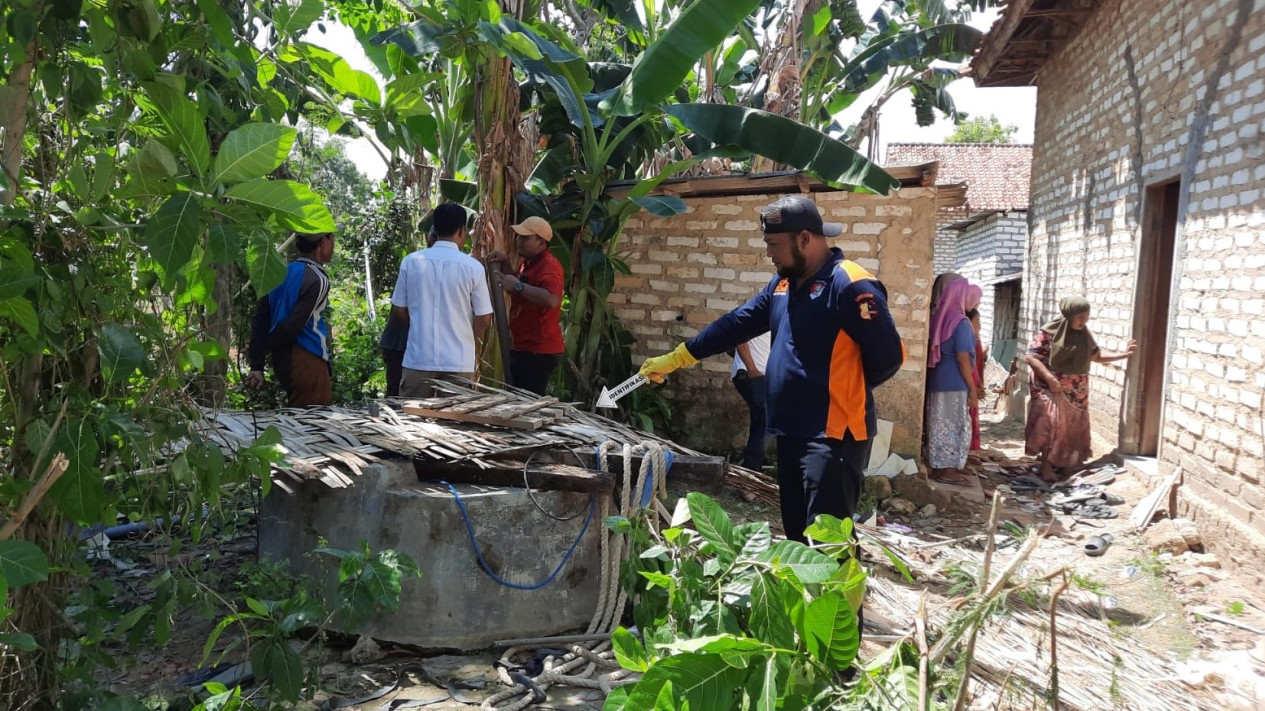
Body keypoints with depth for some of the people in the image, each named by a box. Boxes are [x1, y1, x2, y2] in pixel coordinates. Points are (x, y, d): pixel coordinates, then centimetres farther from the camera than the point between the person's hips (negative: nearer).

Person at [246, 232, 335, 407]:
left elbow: (261, 319, 7)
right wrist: (265, 347, 1)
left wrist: (257, 364, 6)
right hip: (306, 360, -8)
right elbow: (293, 326, -17)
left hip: (282, 359, 9)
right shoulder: (317, 280, -15)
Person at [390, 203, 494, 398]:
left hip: (418, 359, 2)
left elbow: (399, 311, 6)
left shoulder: (411, 262, -1)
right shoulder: (472, 267, -6)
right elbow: (484, 319, -2)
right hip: (459, 361, -1)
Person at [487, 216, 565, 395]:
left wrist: (518, 285, -29)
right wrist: (505, 265, 13)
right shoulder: (528, 263, 15)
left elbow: (552, 300, -33)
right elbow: (515, 292, 29)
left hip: (539, 352, -11)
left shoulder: (549, 265, -17)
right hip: (522, 347, 11)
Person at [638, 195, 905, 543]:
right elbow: (734, 325, 16)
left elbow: (888, 356, -16)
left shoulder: (849, 284, -15)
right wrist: (672, 359, 16)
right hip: (792, 432, 9)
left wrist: (845, 390, 0)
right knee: (797, 535, 17)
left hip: (833, 435, -9)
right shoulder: (782, 285, 12)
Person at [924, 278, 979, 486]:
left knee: (940, 425, 12)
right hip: (954, 383, -7)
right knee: (955, 427, 0)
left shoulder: (939, 318, 7)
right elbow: (963, 359, -16)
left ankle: (938, 468, 17)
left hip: (937, 380, 7)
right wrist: (973, 388, -10)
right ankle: (949, 471, 4)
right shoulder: (961, 322, -13)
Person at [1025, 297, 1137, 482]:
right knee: (1051, 423, -15)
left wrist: (1122, 354, 3)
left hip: (1076, 391, 7)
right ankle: (1046, 465, -9)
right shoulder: (1048, 332, -15)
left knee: (1072, 426, 11)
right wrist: (1050, 378, -25)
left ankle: (1061, 462, 27)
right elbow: (1031, 357, -17)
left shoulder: (1085, 334, 5)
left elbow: (1096, 355, 15)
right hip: (1051, 387, -7)